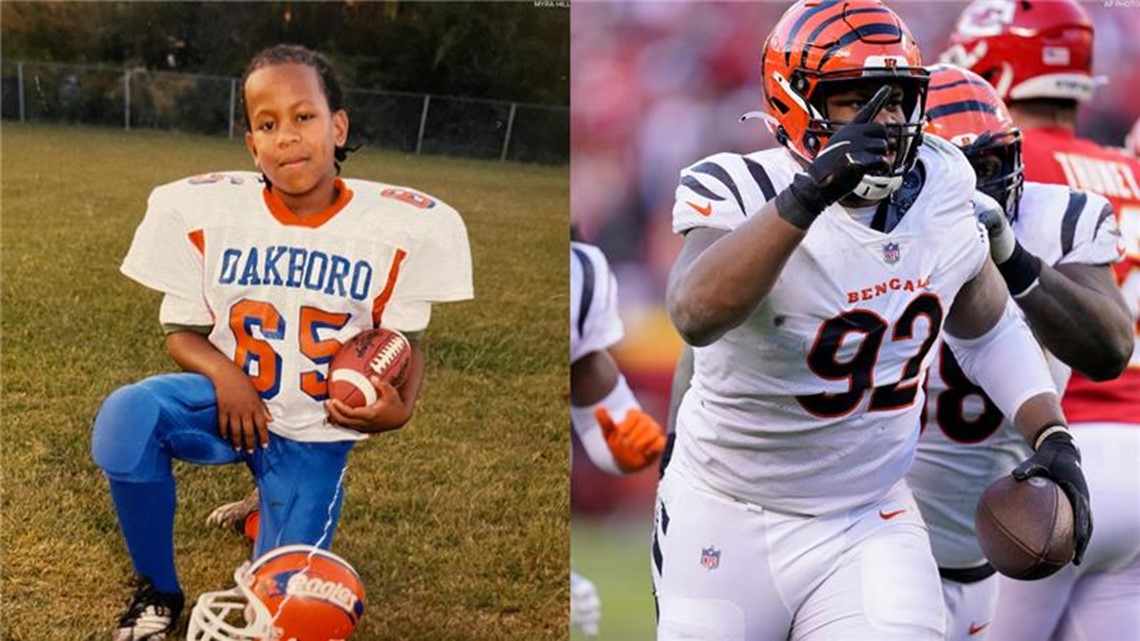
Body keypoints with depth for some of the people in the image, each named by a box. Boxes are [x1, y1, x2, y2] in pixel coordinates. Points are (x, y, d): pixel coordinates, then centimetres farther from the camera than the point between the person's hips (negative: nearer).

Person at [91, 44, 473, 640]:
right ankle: (157, 590, -6)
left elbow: (405, 338, -3)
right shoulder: (202, 209, -12)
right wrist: (224, 374, -24)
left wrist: (399, 407, -24)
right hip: (230, 398, 0)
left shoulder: (403, 227, -15)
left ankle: (274, 507, 34)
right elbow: (181, 330, -2)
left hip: (316, 430, 0)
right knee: (127, 416, -32)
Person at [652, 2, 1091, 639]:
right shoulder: (743, 193, -20)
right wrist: (808, 195, -47)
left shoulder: (941, 190, -4)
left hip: (869, 522, 3)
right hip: (727, 517, -3)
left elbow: (990, 329, 14)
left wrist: (1052, 437, 1)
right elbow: (695, 316, -42)